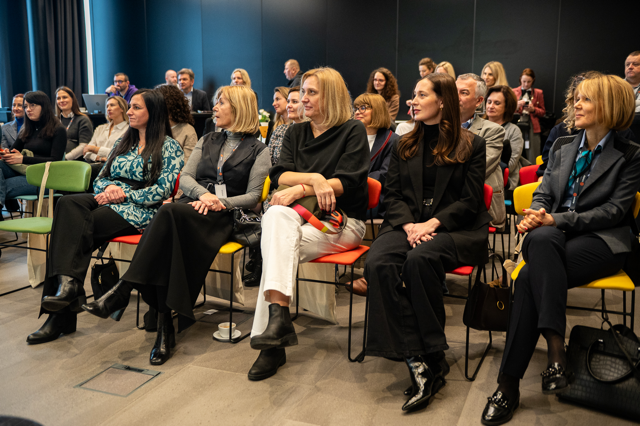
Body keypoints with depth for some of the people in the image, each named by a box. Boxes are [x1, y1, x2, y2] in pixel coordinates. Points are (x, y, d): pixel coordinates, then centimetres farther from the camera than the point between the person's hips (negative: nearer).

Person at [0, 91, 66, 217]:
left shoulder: (58, 130, 1)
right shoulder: (25, 130, 23)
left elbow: (56, 161, -9)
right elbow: (14, 151, 23)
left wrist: (23, 159, -16)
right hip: (21, 172, 6)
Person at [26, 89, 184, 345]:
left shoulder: (169, 147, 3)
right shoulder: (123, 143, 24)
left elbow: (162, 190, -8)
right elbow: (101, 178, 21)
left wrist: (124, 194, -14)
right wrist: (110, 187, -3)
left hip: (140, 210, -6)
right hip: (110, 200, 6)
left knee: (77, 226, -27)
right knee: (68, 202, -26)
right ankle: (67, 282, -35)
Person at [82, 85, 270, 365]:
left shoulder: (258, 151, 11)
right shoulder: (207, 141, 26)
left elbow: (252, 197, 2)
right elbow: (185, 177, 15)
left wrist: (221, 202, -14)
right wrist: (203, 193, -7)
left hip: (223, 217, -4)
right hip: (193, 205, 4)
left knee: (171, 212, -36)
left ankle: (123, 290, -35)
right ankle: (165, 326, -34)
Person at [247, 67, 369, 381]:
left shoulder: (353, 131, 3)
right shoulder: (295, 133, 18)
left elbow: (346, 183, -9)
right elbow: (279, 175, 4)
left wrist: (300, 189, -16)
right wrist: (314, 180, -13)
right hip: (301, 216, 4)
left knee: (281, 245, -29)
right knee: (276, 216, -30)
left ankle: (273, 333, -28)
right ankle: (278, 318, -37)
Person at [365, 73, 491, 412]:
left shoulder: (471, 145, 8)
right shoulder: (404, 145, 20)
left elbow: (469, 201, 0)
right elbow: (392, 194, 12)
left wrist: (432, 224, -15)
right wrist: (407, 224, -8)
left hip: (456, 229, -3)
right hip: (407, 224, 4)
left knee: (420, 259, -37)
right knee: (378, 263, -30)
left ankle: (432, 359, -24)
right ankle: (417, 362, -30)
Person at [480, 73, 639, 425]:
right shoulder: (562, 147, 20)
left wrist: (557, 219, -17)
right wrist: (536, 214, -9)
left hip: (601, 240, -3)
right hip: (553, 236, 4)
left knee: (531, 276, -33)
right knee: (541, 239, -37)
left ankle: (509, 384, -31)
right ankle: (555, 348, -38)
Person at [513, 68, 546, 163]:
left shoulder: (538, 93, 12)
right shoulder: (514, 92, 13)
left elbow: (542, 112, 12)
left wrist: (533, 109, -7)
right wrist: (516, 106, -11)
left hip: (532, 126, 0)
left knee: (532, 158, -7)